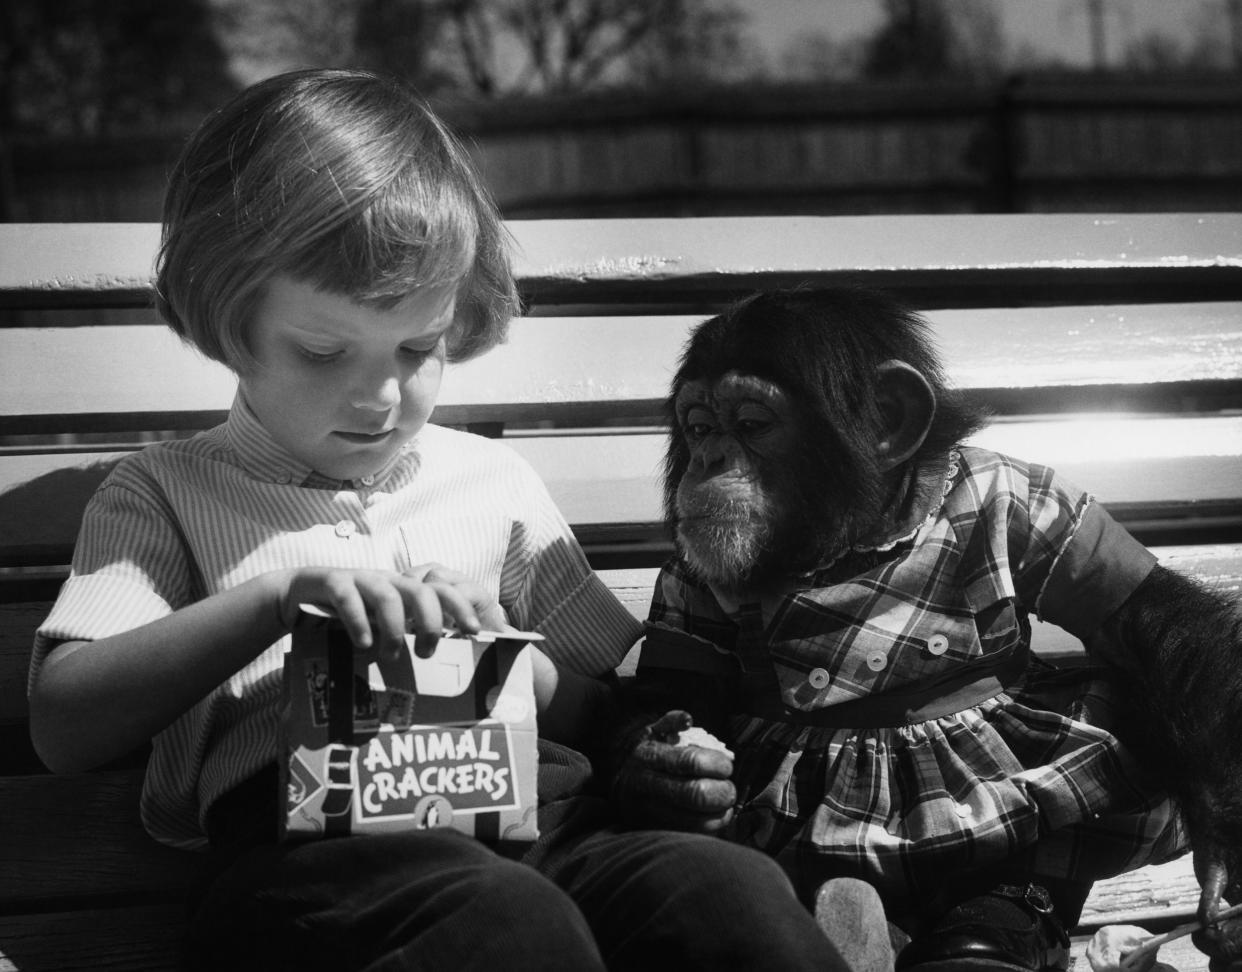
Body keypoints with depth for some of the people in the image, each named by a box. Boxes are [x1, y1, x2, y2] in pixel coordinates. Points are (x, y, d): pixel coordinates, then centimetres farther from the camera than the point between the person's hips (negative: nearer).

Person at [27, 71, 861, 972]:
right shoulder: (170, 491, 16)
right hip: (311, 849, -4)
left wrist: (504, 662, 2)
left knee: (730, 889, -29)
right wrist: (279, 593, -10)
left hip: (539, 810, 4)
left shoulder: (494, 482, 25)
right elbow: (66, 727, 0)